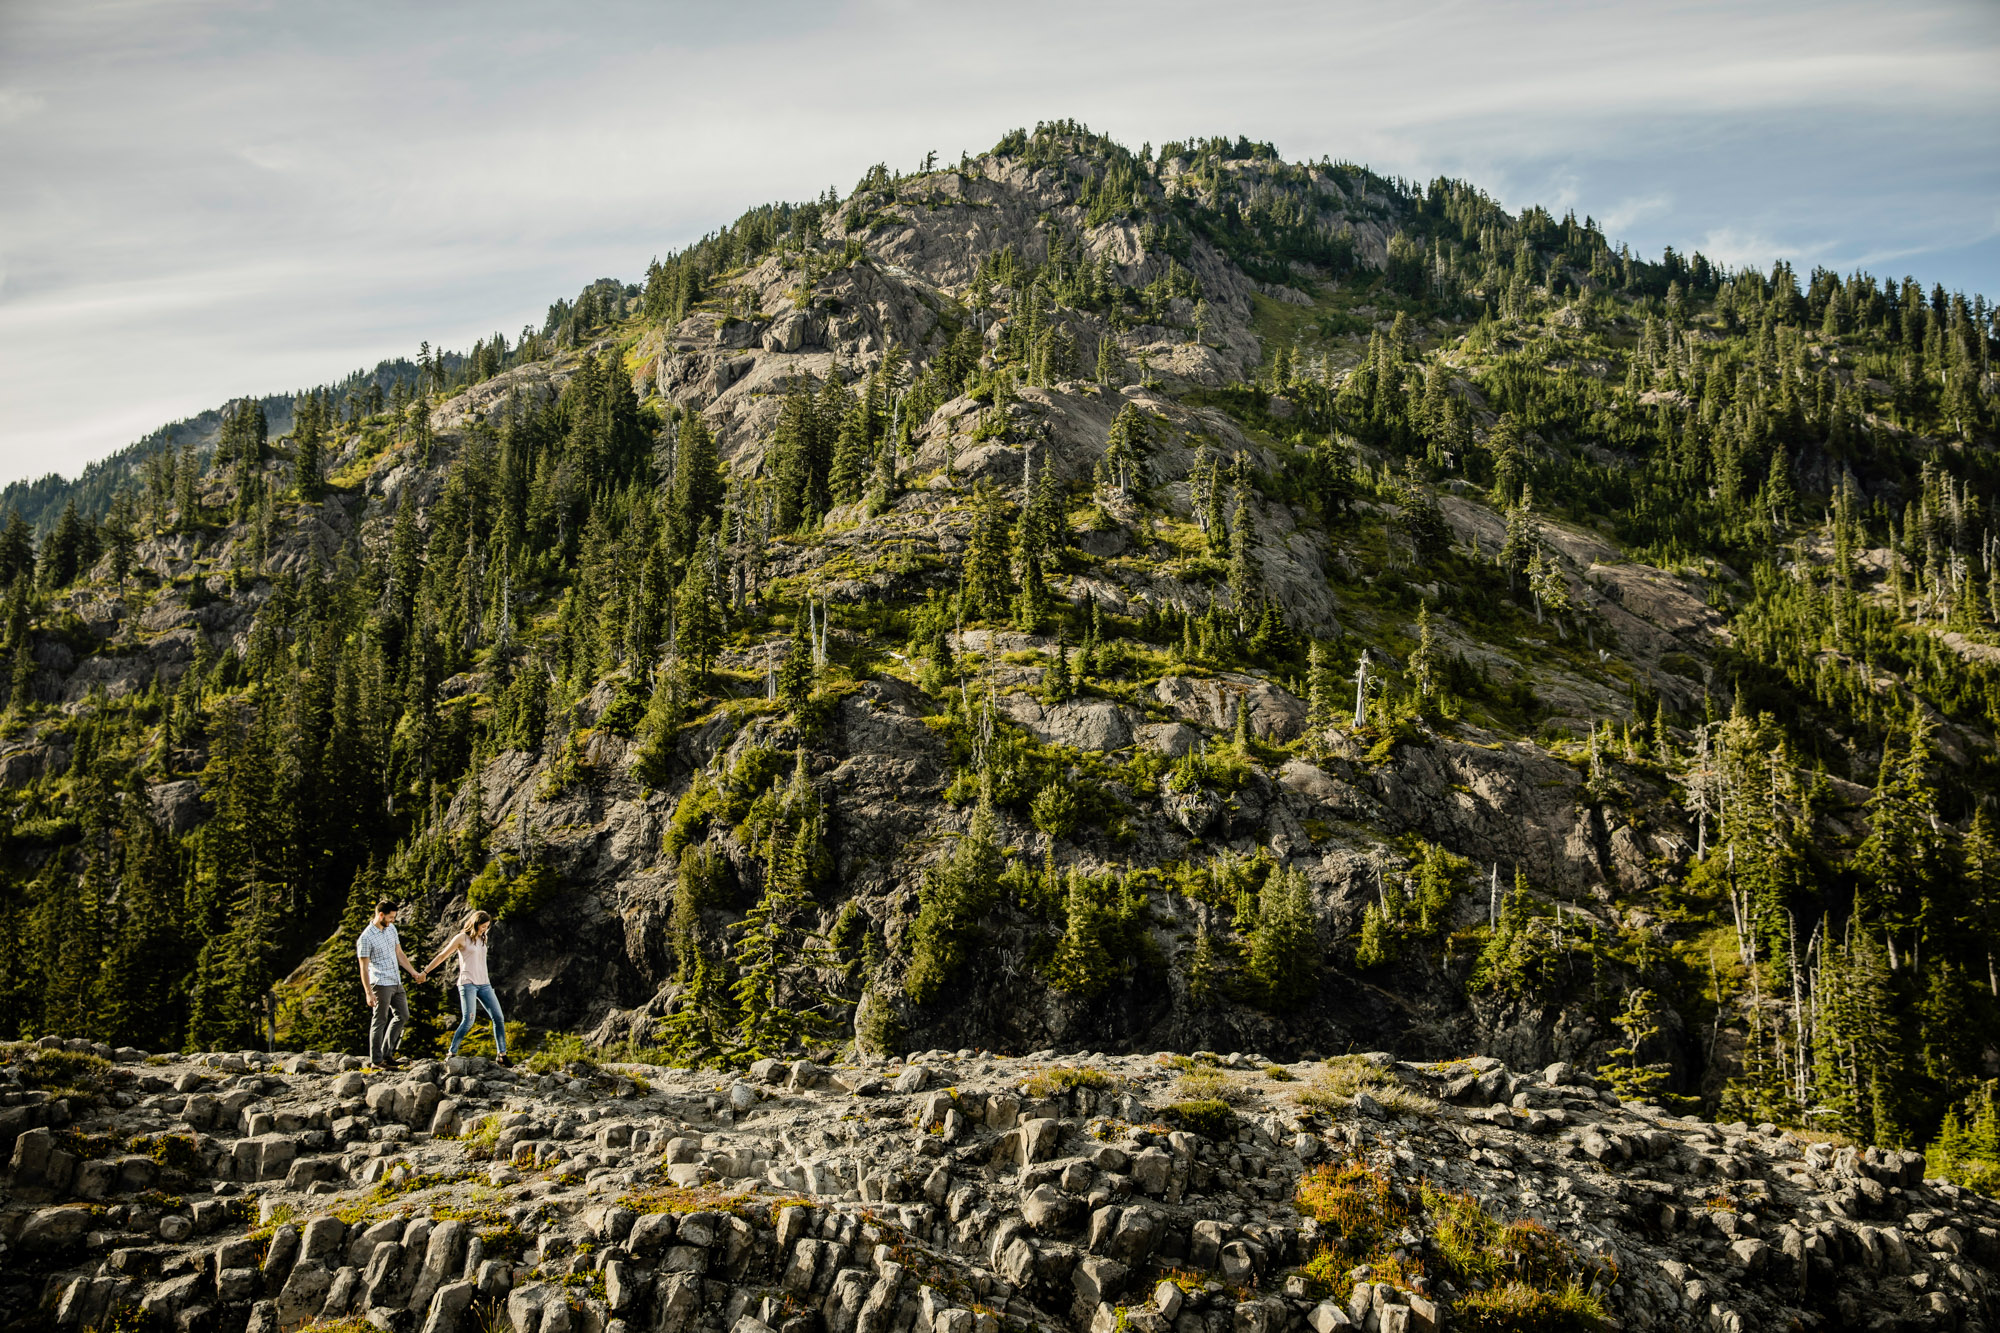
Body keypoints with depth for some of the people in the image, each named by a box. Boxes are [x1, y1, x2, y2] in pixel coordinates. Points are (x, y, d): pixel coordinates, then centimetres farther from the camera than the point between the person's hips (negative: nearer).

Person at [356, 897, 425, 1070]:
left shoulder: (391, 929, 9)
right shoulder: (366, 937, -14)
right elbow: (364, 967, -14)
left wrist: (414, 973, 14)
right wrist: (368, 993, -17)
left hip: (396, 982, 8)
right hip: (380, 984, -8)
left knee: (403, 1016, 12)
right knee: (380, 1021, -2)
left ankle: (387, 1054, 20)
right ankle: (376, 1060, 6)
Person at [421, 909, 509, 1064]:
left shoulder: (482, 939, 16)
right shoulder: (462, 938, -2)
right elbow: (442, 956, 3)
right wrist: (425, 972, 7)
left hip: (484, 984, 6)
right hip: (467, 983, -6)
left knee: (499, 1018, -2)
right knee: (468, 1020, -15)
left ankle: (502, 1054, 3)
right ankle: (451, 1053, -4)